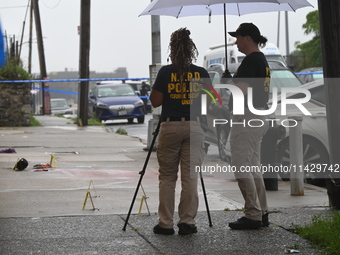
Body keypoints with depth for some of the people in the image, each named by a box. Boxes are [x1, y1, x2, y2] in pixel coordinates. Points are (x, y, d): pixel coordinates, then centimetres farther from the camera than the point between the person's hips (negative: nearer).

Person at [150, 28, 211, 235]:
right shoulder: (201, 73, 0)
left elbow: (155, 101, -5)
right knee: (190, 176, 4)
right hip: (194, 127, 1)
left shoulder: (165, 72, -5)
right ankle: (187, 222, 4)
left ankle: (166, 224, 6)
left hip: (170, 127, -1)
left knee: (167, 177, 7)